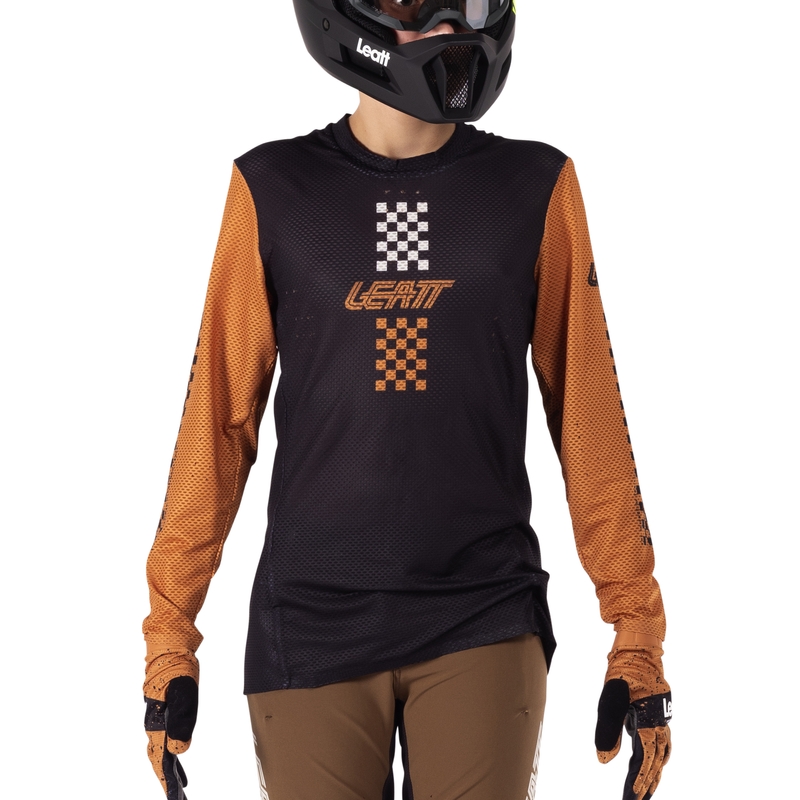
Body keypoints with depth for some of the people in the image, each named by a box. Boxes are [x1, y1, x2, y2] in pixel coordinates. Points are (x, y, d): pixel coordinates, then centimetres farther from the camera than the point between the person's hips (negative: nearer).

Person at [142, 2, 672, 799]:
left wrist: (636, 639, 1)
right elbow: (220, 418, 3)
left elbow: (588, 416, 3)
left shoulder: (535, 189, 2)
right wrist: (169, 636, 3)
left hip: (484, 624, 0)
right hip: (313, 628, 0)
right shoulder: (274, 189, 1)